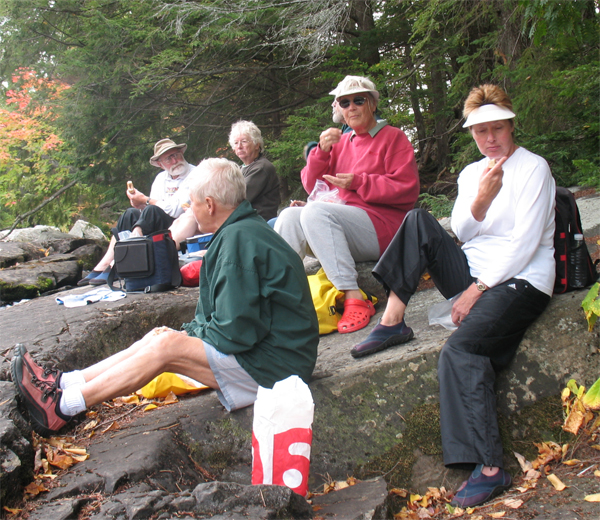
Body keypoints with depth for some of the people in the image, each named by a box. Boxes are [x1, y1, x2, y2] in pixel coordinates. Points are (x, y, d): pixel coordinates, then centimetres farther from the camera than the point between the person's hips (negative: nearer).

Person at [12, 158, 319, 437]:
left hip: (272, 364, -10)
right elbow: (234, 313, 15)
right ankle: (63, 383, 8)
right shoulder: (243, 230, 13)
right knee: (159, 336, 6)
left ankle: (62, 406, -7)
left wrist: (187, 334, -7)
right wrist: (186, 332, 3)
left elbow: (236, 330, -24)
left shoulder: (239, 238, -21)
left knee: (167, 346, -17)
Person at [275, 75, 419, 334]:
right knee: (290, 215, -18)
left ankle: (354, 299, -36)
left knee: (315, 211, -31)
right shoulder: (341, 142, 21)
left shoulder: (393, 137, 6)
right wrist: (321, 151, -2)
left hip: (380, 226, -6)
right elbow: (312, 186, 14)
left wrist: (358, 182, -11)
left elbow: (407, 190, -6)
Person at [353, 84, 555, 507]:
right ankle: (392, 322, -14)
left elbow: (524, 242, -12)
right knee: (419, 221, -10)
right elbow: (462, 233, 3)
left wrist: (477, 291, -15)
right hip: (476, 273, 6)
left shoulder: (533, 168, -3)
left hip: (520, 280, -6)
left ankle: (491, 468, -26)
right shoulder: (471, 173, 15)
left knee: (460, 349, -30)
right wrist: (481, 199, -18)